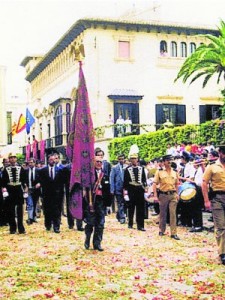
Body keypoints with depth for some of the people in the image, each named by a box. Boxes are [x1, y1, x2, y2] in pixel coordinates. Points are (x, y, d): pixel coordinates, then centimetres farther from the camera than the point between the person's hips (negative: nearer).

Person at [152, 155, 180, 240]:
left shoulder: (174, 172, 10)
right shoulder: (159, 172, 0)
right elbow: (155, 184, -3)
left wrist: (177, 194, 9)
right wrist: (155, 195, -10)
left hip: (173, 195, 2)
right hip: (163, 195, -2)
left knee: (173, 214, -4)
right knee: (162, 214, 9)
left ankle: (173, 233, -3)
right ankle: (161, 231, 24)